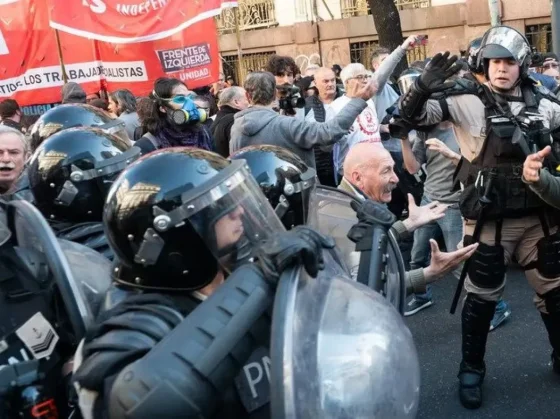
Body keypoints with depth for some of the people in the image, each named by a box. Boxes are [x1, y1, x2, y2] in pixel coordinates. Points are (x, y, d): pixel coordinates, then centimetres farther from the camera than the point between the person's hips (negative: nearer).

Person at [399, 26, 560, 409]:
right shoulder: (469, 102, -7)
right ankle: (472, 369, 24)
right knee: (482, 297, 6)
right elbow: (412, 115, -13)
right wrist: (424, 87, -32)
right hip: (490, 220, -4)